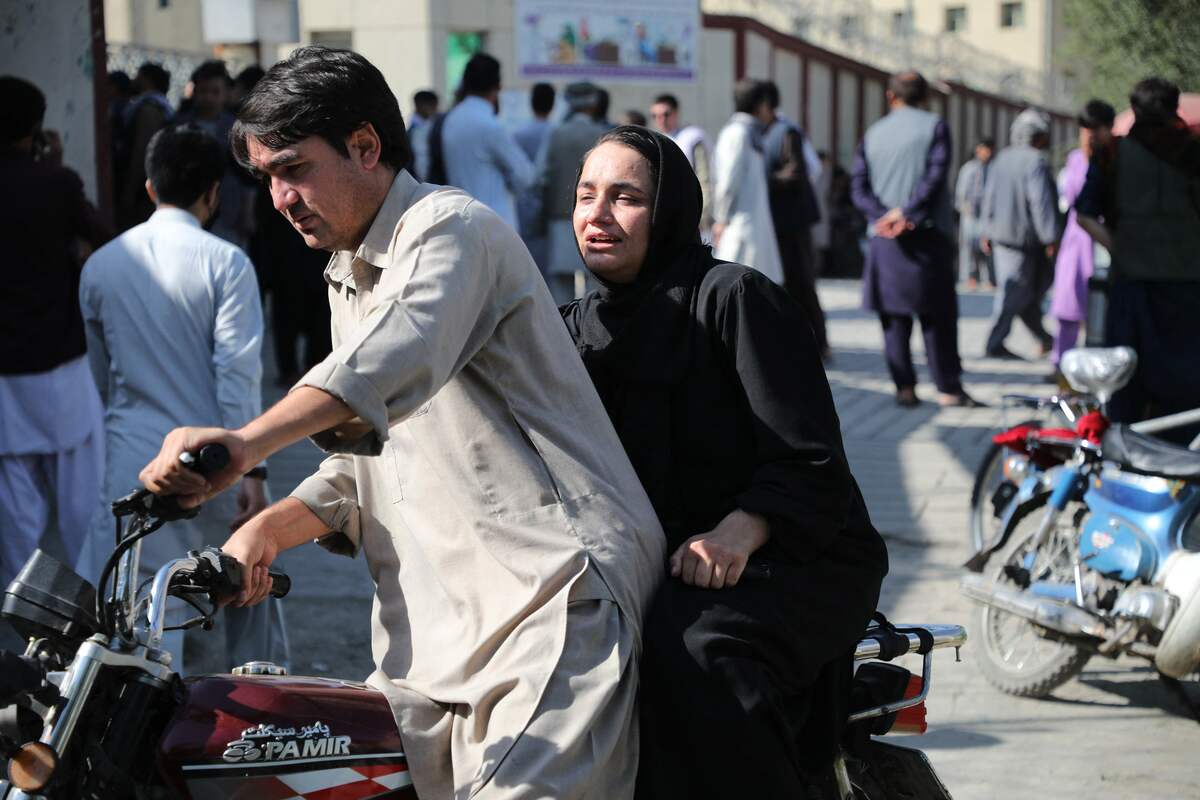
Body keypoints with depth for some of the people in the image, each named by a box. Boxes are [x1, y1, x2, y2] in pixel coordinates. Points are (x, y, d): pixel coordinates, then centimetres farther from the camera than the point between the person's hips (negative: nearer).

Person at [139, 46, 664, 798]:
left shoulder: (451, 227, -6)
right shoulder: (348, 281, 26)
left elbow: (396, 357, -29)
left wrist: (248, 443, -45)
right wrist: (268, 529, 6)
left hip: (553, 594, -9)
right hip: (439, 618, 9)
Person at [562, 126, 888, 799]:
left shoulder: (732, 296, -6)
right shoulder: (579, 326, 16)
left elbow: (808, 461, -13)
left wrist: (736, 533, -30)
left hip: (799, 562, -6)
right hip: (658, 566, 6)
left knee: (691, 650, -35)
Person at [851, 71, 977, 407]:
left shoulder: (874, 133, 11)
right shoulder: (934, 126, 1)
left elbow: (859, 186, 1)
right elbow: (935, 175, -12)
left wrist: (883, 215, -10)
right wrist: (906, 212, -12)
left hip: (885, 240, 3)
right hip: (928, 233, -3)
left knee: (894, 316, 6)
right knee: (938, 316, 2)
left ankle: (905, 386, 3)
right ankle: (948, 388, 2)